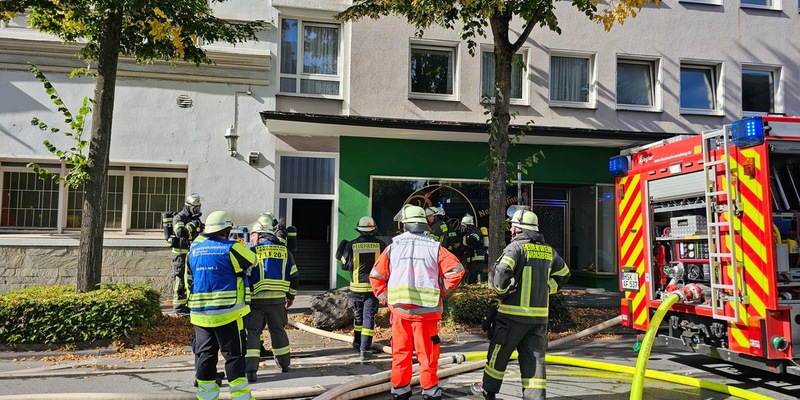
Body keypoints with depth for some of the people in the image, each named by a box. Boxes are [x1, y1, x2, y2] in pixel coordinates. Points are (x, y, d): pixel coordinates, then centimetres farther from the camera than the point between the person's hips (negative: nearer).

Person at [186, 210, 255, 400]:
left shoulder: (194, 250, 8)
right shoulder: (231, 249, -10)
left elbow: (189, 280, 17)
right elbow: (252, 260, 6)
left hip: (200, 313, 5)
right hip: (228, 313, -5)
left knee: (204, 356, 11)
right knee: (234, 355, 2)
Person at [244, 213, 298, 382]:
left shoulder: (253, 252, -6)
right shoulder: (284, 251, 8)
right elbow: (294, 277, 12)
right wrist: (291, 296, 23)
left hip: (256, 299, -4)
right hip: (278, 299, 4)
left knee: (251, 332, -1)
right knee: (278, 330, 20)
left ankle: (250, 370, -10)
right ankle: (284, 363, 34)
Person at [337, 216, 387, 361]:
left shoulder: (351, 245, -6)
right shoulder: (380, 244, -6)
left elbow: (344, 265, 3)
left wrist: (340, 254, 21)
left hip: (356, 286, 2)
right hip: (373, 286, -2)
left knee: (359, 314, 21)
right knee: (369, 316, 1)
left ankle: (357, 342, 35)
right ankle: (364, 349, -6)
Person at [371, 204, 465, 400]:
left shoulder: (393, 247, 3)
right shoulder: (434, 247, -2)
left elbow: (376, 275, 5)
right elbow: (456, 270, -9)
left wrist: (385, 297, 10)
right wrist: (443, 290, 1)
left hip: (399, 309, 2)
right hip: (425, 310, -2)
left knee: (400, 352, 12)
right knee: (427, 352, 7)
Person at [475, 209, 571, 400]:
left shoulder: (516, 247, -11)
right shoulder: (548, 250, 10)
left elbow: (502, 271, -26)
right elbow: (563, 274, 20)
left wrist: (501, 292, -10)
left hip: (514, 313, -5)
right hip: (540, 314, 5)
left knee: (499, 352, 12)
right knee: (534, 357, 8)